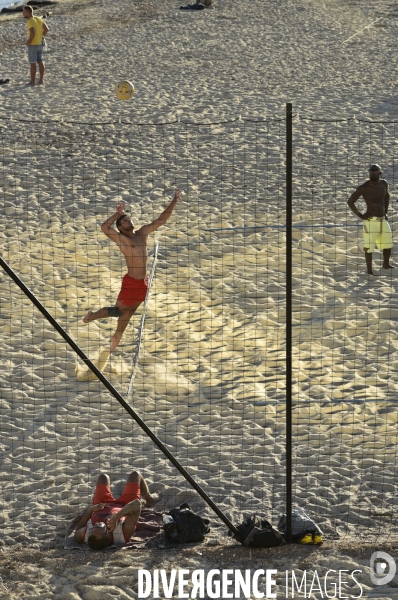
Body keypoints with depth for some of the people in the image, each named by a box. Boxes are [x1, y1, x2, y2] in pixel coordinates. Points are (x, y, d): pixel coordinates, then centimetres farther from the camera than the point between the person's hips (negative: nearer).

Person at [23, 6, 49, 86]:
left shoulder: (30, 21, -19)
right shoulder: (38, 19, 6)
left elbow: (32, 33, -30)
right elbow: (46, 29, 9)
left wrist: (28, 42, -16)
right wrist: (41, 36, 13)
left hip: (32, 45, -8)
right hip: (40, 44, 8)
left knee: (32, 63, -3)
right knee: (40, 62, 13)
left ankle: (32, 81, 0)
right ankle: (41, 80, 18)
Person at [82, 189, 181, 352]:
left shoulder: (142, 233, 9)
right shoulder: (121, 238, -11)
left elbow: (161, 220, 11)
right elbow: (105, 227, -28)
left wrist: (174, 202, 5)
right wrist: (118, 213, -21)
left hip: (143, 282, 6)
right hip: (131, 282, -6)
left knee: (129, 311, 18)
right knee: (118, 310, 5)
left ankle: (117, 336, 34)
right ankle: (91, 316, 28)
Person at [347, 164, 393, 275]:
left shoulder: (383, 183, 3)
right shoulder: (363, 187, -13)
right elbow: (350, 201, -7)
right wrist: (360, 215, -9)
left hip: (383, 220, 6)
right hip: (370, 221, -6)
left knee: (388, 244, 13)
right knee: (369, 246, -4)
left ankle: (386, 264, 34)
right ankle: (369, 270, 6)